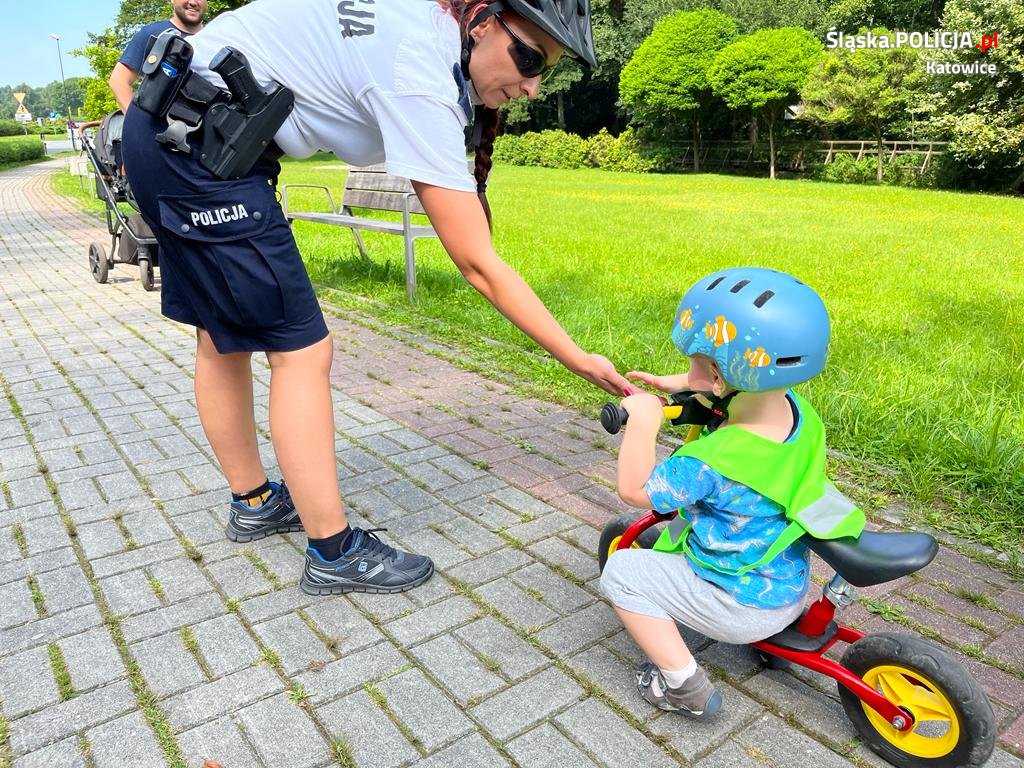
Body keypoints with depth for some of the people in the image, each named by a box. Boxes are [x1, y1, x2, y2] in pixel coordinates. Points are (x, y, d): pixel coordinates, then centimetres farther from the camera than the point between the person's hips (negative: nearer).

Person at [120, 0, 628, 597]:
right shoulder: (421, 82, -23)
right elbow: (478, 266, -23)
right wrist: (579, 359, -18)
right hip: (199, 144, -10)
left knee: (223, 336, 16)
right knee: (302, 350, -8)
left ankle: (255, 503, 33)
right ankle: (333, 554, 2)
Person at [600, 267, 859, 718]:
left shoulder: (712, 461, -34)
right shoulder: (797, 410, -12)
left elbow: (635, 491, -22)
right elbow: (741, 388, 10)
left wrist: (643, 422, -19)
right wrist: (678, 383, 4)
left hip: (743, 607, -8)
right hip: (793, 588, 8)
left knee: (621, 571, -1)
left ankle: (684, 685, 4)